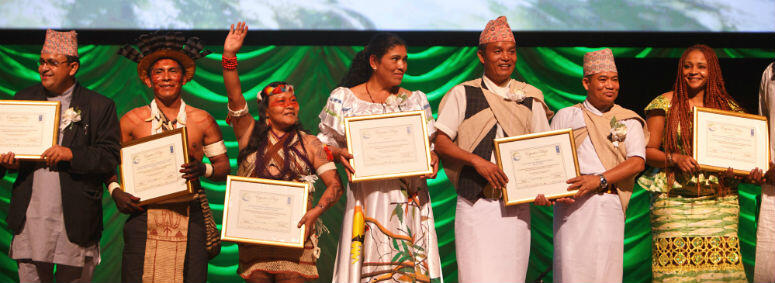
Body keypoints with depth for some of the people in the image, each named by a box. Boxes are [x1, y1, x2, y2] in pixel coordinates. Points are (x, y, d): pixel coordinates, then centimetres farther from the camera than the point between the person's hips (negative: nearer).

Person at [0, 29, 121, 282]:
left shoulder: (99, 106, 0)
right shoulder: (24, 98, 11)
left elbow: (110, 158, -4)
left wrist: (71, 154, -19)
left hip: (75, 220, -2)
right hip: (31, 213, 3)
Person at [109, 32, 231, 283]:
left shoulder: (202, 121, 8)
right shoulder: (132, 120, 7)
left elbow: (223, 166, 11)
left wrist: (203, 170, -9)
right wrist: (115, 192, -4)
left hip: (189, 218, 0)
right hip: (144, 217, 0)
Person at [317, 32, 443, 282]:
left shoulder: (416, 100, 14)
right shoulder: (344, 99, 6)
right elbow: (324, 144, 8)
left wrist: (433, 158, -6)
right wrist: (339, 154, -13)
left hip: (409, 200, 2)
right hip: (367, 196, -2)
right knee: (369, 262, -8)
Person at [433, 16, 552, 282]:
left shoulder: (530, 97, 13)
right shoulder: (462, 94, 4)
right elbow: (440, 142, -3)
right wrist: (477, 161, -17)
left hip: (516, 206, 3)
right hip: (475, 203, -3)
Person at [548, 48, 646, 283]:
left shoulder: (628, 120, 14)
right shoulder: (565, 116, 17)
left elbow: (637, 162, 1)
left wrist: (600, 180, -12)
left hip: (608, 203, 0)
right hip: (570, 204, 0)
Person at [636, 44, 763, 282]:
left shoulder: (728, 107, 13)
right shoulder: (665, 104, 5)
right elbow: (647, 150, 2)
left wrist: (754, 171, -3)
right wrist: (675, 159, -15)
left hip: (720, 200, 2)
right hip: (674, 201, -2)